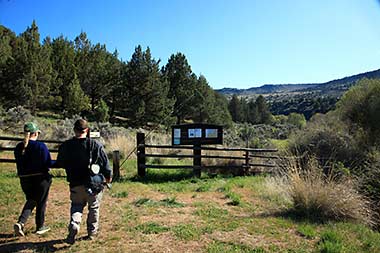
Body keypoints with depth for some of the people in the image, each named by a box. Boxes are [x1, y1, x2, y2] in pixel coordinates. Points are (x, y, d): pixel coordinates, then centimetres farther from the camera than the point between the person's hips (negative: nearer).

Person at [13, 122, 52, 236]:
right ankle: (40, 227, 24)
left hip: (25, 179, 5)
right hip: (41, 179, -5)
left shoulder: (19, 147, 1)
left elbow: (19, 163, 11)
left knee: (31, 201, 23)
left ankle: (20, 222, 4)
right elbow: (48, 163, -16)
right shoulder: (41, 146, -16)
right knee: (41, 202, 12)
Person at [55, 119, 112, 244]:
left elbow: (59, 164, 7)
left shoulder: (66, 146, -6)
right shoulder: (96, 145, -11)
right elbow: (105, 163, -6)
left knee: (76, 206, 18)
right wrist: (108, 176, 11)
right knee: (94, 208, 16)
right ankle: (92, 232, 26)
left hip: (75, 184, 1)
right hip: (94, 183, -1)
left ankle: (74, 224, -7)